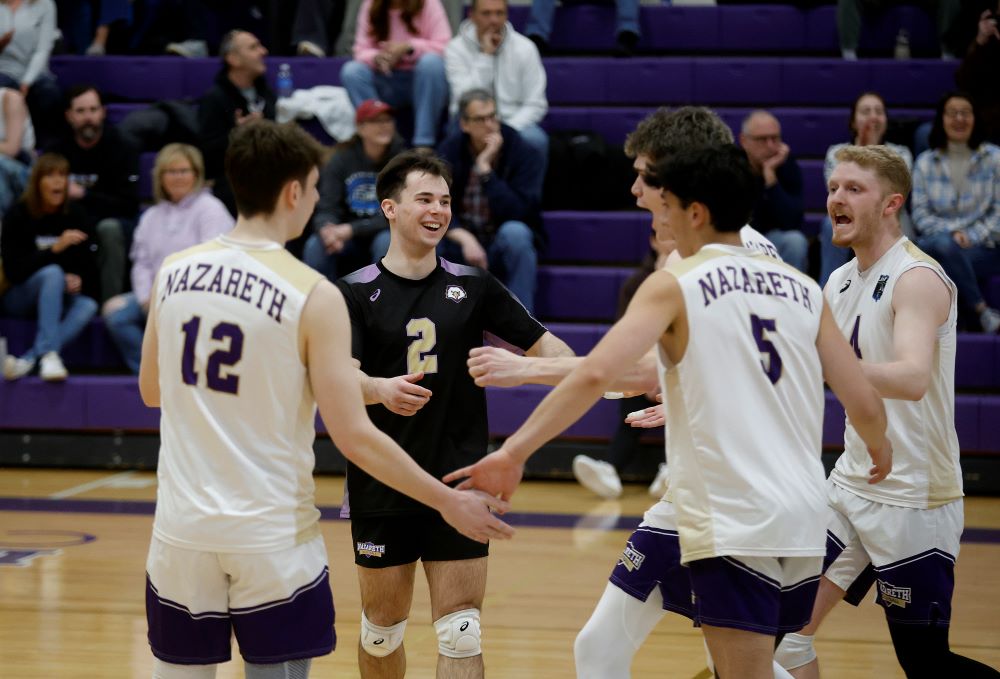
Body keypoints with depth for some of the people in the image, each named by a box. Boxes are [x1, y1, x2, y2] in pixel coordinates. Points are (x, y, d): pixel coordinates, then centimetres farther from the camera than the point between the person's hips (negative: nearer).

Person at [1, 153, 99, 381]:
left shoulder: (74, 215, 2)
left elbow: (87, 265, 6)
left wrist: (79, 281, -18)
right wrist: (55, 248, -28)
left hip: (57, 299, 4)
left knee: (88, 306, -29)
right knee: (53, 272, -34)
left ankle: (27, 361, -41)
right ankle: (49, 354, -46)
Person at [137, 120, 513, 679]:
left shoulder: (175, 271, 1)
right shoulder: (314, 296, -12)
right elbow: (354, 436, -14)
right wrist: (448, 502, -5)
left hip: (184, 528, 4)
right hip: (274, 534, -4)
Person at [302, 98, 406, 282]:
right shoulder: (341, 159, -5)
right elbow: (326, 210, -11)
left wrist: (351, 229, -27)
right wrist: (326, 228, -36)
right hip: (348, 241, 2)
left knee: (386, 241, -35)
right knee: (315, 245, -27)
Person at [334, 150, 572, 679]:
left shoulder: (473, 287, 5)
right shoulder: (356, 292, -2)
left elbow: (542, 343, 7)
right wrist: (381, 389, -35)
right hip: (381, 491, -1)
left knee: (461, 636, -5)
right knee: (382, 631, 11)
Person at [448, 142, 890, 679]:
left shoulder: (676, 283, -2)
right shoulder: (803, 289, 11)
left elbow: (594, 374, -16)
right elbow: (864, 405, 10)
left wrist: (514, 452, -15)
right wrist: (881, 451, 32)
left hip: (731, 525, -6)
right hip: (803, 519, 6)